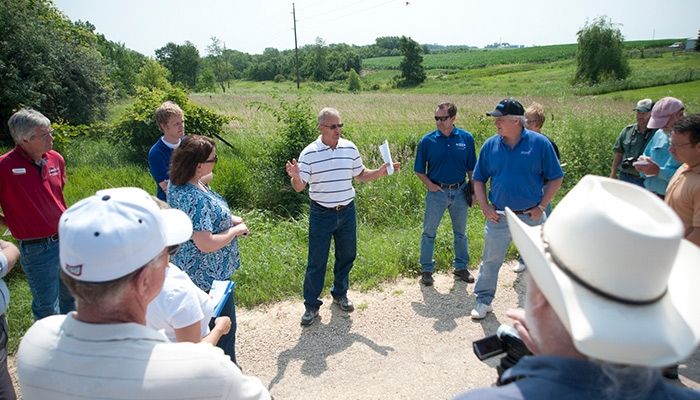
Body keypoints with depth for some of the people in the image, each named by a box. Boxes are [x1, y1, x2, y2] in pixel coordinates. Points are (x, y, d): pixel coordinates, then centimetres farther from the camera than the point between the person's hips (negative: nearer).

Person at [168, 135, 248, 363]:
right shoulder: (195, 198, -33)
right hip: (210, 275, -10)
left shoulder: (177, 183, -3)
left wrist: (228, 218, 3)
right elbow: (206, 244, -33)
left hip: (190, 268, 10)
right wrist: (235, 230, -17)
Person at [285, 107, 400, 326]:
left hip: (347, 211, 4)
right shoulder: (309, 153, -10)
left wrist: (380, 172, -4)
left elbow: (361, 175, 12)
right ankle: (311, 305, 17)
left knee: (347, 255, 15)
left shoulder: (350, 148, 1)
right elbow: (299, 187, -10)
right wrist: (295, 176, -32)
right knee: (317, 261, 2)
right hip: (321, 214, -4)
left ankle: (340, 293, 38)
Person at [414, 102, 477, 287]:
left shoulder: (466, 138, -3)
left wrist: (473, 190, 4)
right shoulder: (427, 140, -7)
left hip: (460, 191, 2)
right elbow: (419, 170, 0)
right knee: (429, 232, 6)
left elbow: (471, 168, 6)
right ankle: (426, 270, 20)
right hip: (437, 192, -1)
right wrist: (429, 184, -13)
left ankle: (461, 267, 32)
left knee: (460, 232, 15)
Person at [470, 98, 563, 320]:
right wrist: (485, 207, -3)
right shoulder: (490, 145, -1)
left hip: (531, 217, -1)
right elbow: (479, 180, 7)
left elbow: (555, 178, -1)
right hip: (499, 217, 1)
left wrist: (542, 206, -8)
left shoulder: (539, 143, -8)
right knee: (490, 261, 9)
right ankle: (483, 300, 25)